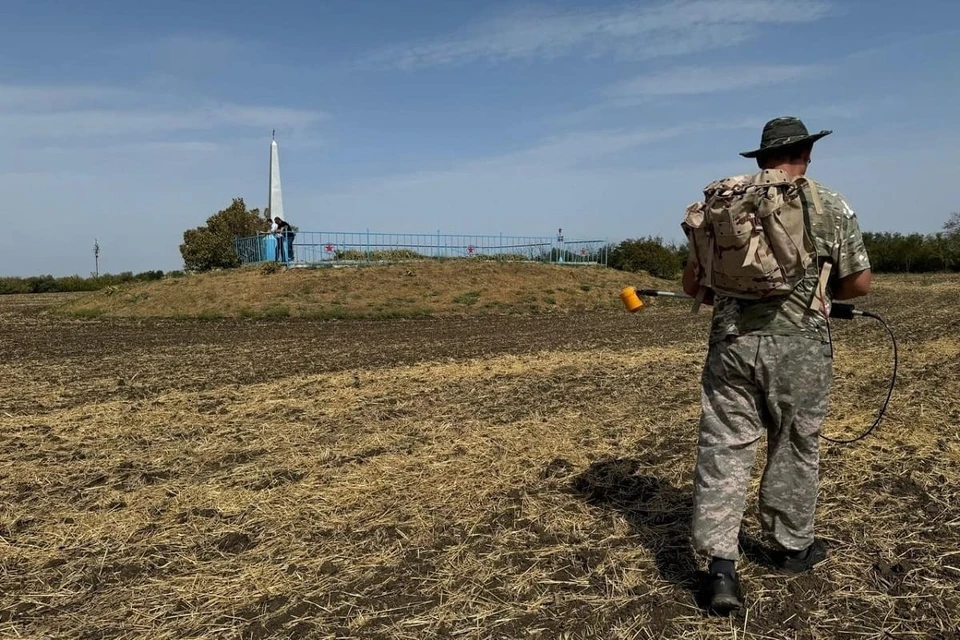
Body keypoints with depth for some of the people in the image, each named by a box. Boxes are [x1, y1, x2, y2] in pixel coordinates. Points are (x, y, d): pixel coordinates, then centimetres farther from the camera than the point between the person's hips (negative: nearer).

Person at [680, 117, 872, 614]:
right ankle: (791, 546, 34)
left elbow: (692, 283, 8)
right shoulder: (831, 207, 1)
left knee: (724, 449, 5)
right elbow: (859, 283, 6)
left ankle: (720, 565, 0)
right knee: (793, 448, 16)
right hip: (798, 346, -1)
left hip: (731, 343, 1)